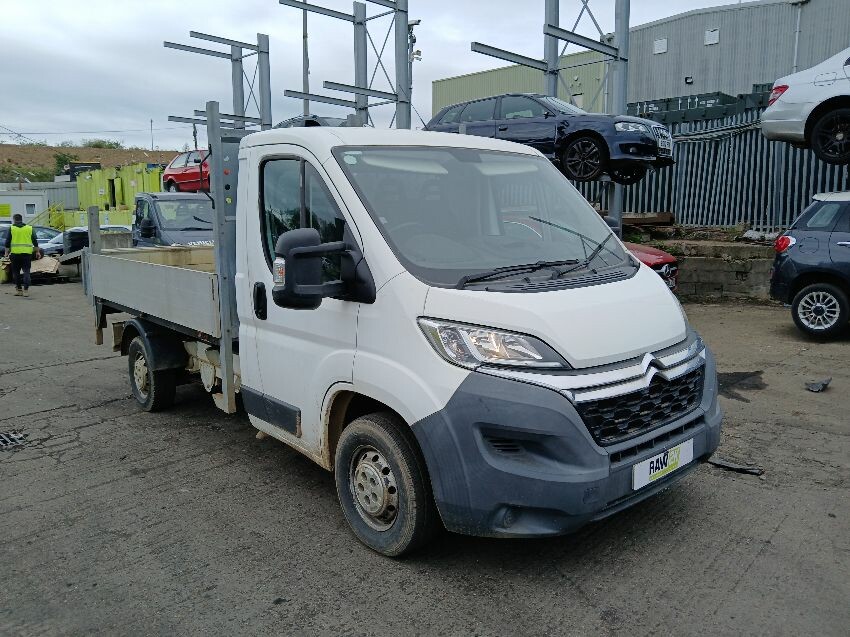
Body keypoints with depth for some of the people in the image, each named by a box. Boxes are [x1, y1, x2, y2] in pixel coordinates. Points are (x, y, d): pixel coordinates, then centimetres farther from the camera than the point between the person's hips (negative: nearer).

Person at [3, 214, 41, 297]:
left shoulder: (11, 228, 4)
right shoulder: (29, 228, 8)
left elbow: (7, 242, 1)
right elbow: (35, 241, 9)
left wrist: (7, 252, 5)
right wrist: (37, 251, 15)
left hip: (15, 253, -1)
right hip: (27, 253, 1)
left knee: (16, 272, 11)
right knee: (26, 272, 1)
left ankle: (18, 289, 13)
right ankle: (26, 290, -9)